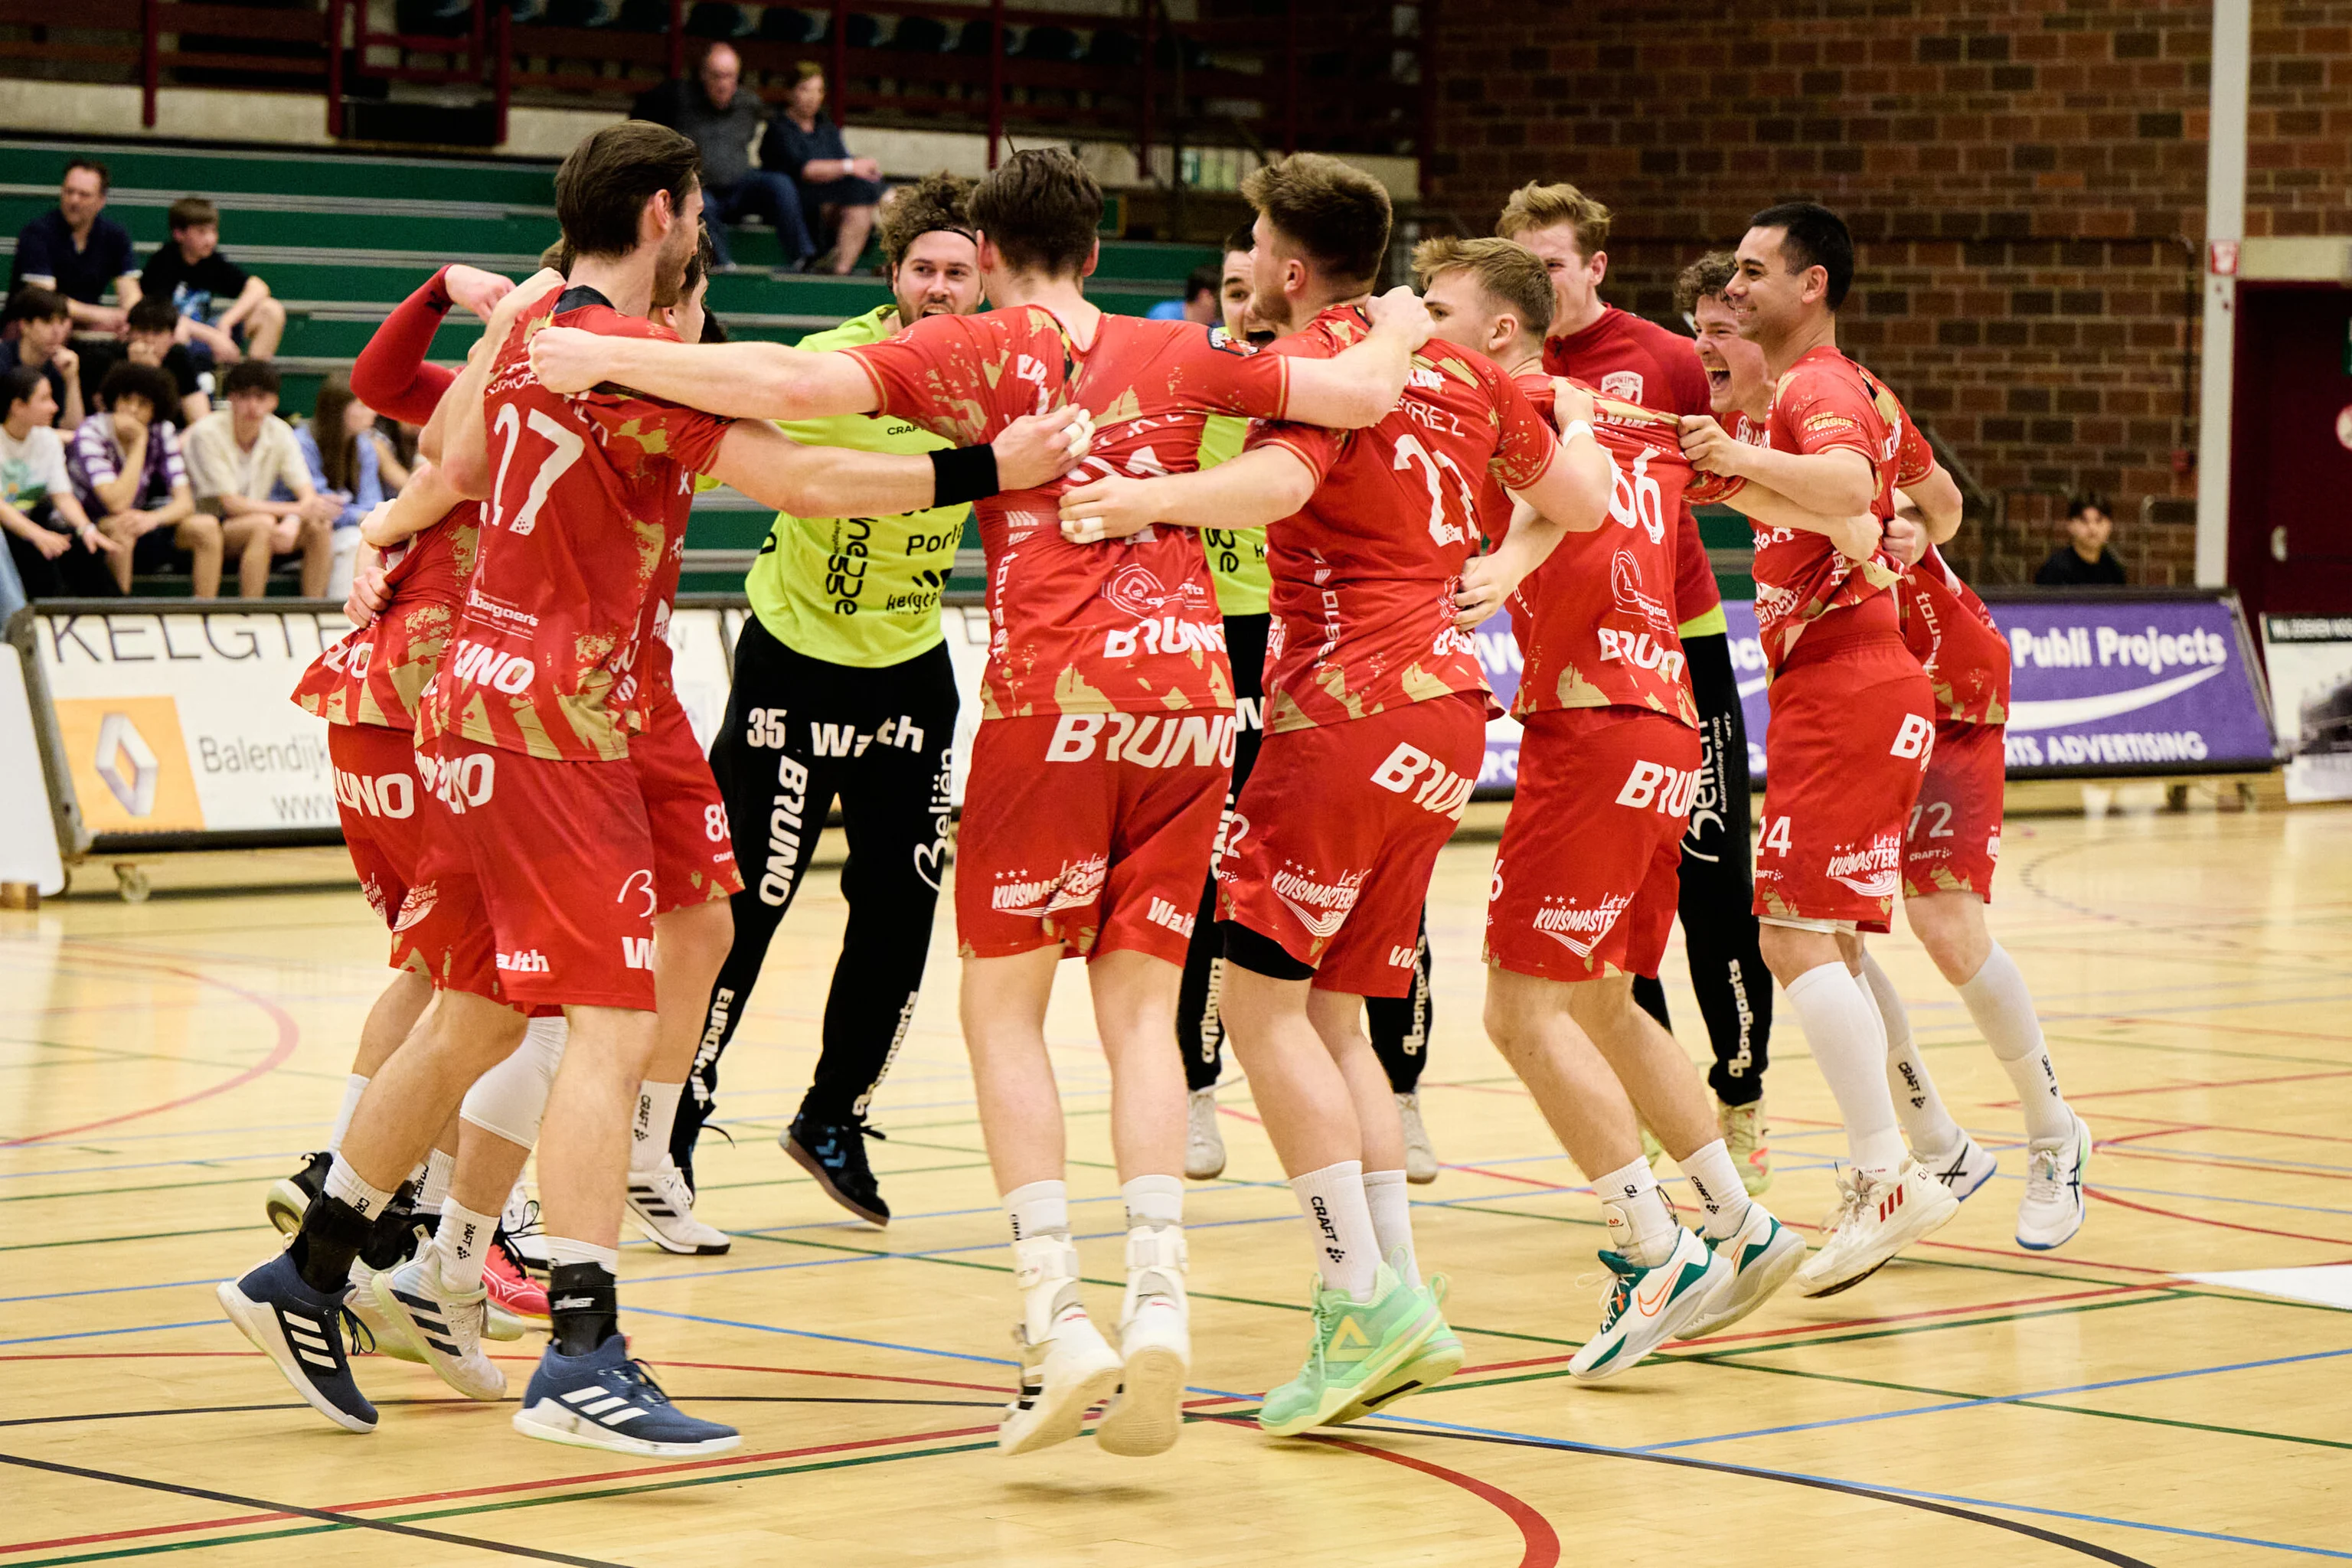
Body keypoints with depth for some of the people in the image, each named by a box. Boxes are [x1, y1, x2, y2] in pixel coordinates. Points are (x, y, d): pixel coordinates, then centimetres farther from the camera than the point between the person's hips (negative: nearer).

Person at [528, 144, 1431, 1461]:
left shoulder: (975, 351, 6)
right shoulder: (1179, 355, 15)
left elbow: (795, 383, -9)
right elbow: (1364, 395, 17)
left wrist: (605, 357, -5)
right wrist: (1397, 329, 39)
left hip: (1056, 694, -3)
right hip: (1191, 684, 3)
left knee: (1004, 1005, 6)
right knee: (1141, 1009, 9)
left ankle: (1060, 1318, -7)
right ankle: (1160, 1302, -9)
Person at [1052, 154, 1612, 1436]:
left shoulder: (1305, 359, -7)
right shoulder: (1455, 368, 18)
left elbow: (1283, 477, -30)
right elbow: (1581, 489, 28)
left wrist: (1155, 500, -39)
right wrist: (1508, 563, 24)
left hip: (1353, 703, -9)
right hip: (1451, 701, 9)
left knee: (1261, 994, -8)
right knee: (1329, 1012, 12)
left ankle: (1365, 1294, -16)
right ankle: (1398, 1300, 6)